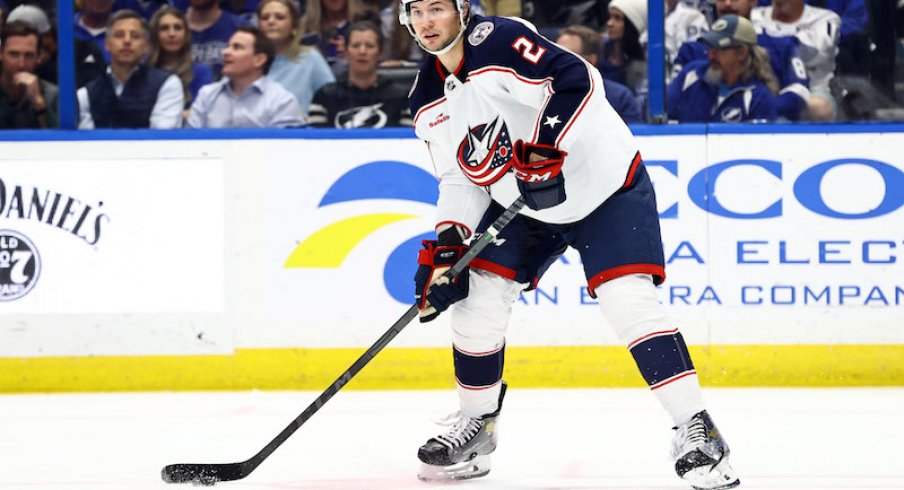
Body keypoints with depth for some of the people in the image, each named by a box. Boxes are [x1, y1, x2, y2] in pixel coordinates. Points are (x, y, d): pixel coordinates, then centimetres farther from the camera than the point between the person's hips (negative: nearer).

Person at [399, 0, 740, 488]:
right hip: (521, 206, 8)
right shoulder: (428, 101, 3)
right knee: (477, 296, -1)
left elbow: (577, 80, -31)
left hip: (606, 186, -8)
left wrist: (544, 150, -38)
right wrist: (447, 243, -6)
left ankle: (695, 431, -17)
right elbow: (459, 176, 8)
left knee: (629, 301, -20)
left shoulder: (498, 40, -22)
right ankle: (476, 426, 18)